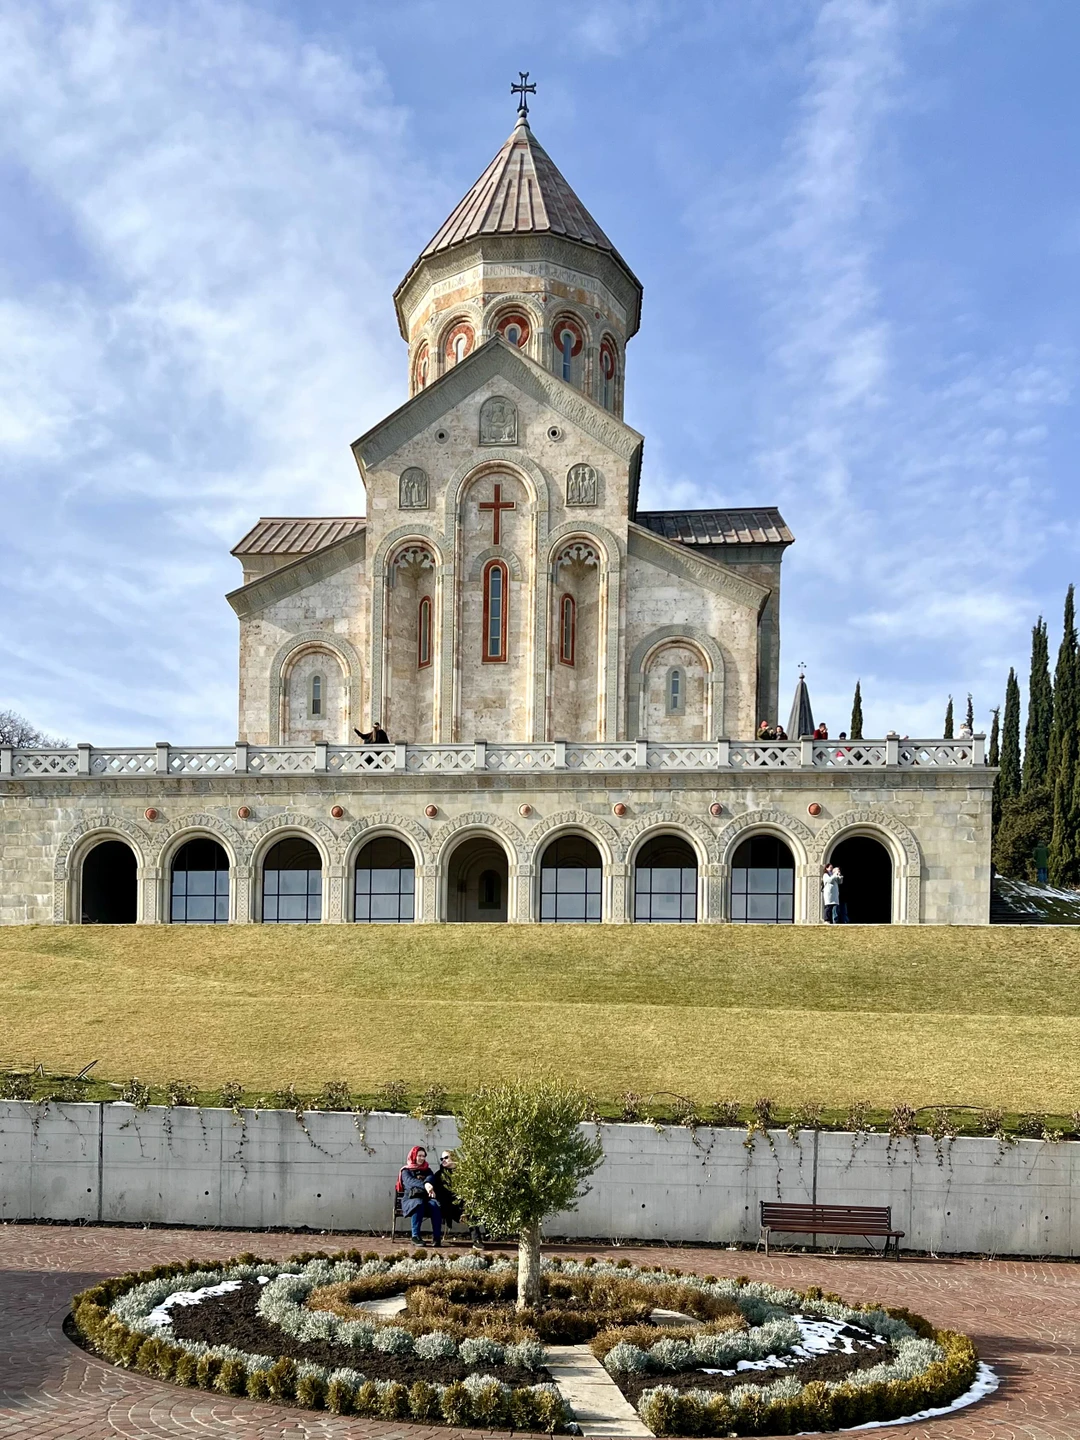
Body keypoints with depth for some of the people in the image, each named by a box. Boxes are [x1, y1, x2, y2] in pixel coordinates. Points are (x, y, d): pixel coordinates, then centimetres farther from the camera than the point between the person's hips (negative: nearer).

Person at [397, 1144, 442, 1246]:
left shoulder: (427, 1170, 22)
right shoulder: (406, 1171, 10)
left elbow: (431, 1178, -2)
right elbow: (410, 1182, -13)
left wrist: (428, 1184, -29)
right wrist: (425, 1186, -34)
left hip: (426, 1198, 3)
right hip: (411, 1198, -3)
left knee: (435, 1205, -32)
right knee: (419, 1204, -38)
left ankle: (437, 1236, -34)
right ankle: (416, 1235, -33)